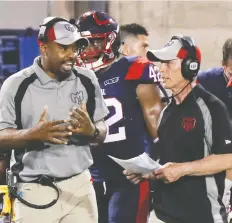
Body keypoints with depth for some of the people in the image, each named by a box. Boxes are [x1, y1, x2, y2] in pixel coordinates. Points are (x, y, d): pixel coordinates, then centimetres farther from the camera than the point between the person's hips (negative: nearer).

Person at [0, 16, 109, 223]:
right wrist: (33, 134, -23)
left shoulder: (87, 80, 4)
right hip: (36, 192, -3)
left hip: (80, 186, 3)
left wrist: (91, 130, -14)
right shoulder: (17, 85, -6)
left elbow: (102, 130, 9)